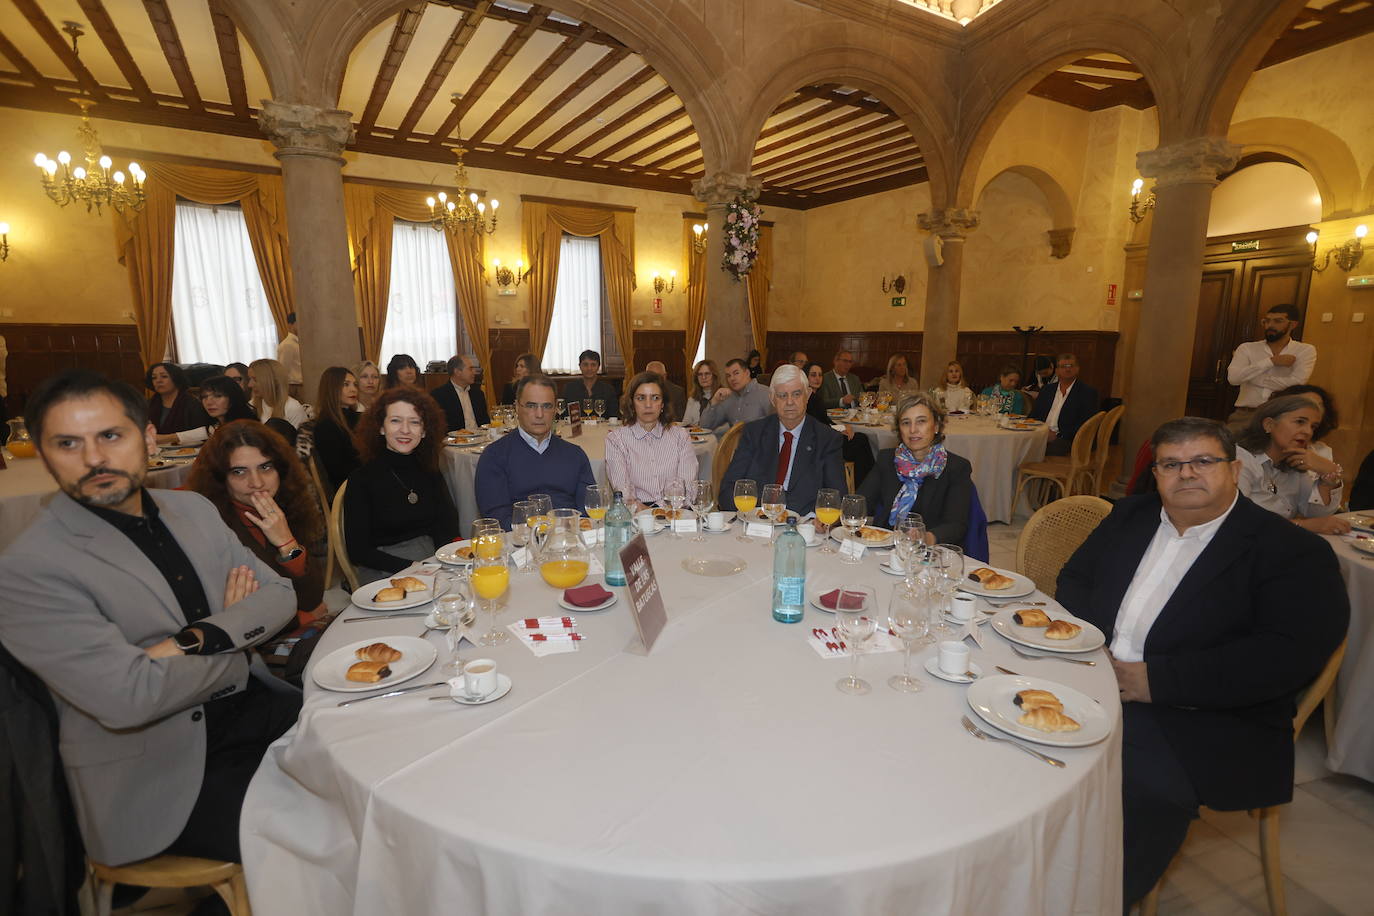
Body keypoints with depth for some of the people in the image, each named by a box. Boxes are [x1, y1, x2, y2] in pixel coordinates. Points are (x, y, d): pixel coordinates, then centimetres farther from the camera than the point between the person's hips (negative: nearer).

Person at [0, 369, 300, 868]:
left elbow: (278, 595, 3)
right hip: (159, 776, -6)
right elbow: (128, 697, -23)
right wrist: (237, 637, -8)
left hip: (253, 707, 6)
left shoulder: (193, 508, 5)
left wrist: (195, 640, -15)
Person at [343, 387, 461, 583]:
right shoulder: (361, 479, -3)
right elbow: (358, 552, -6)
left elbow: (449, 529, 5)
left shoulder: (429, 472, 10)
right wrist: (412, 567, -18)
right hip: (386, 573, -5)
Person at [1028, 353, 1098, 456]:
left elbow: (1086, 424, -4)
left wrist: (1058, 435, -14)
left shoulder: (1088, 392, 5)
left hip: (1066, 440, -4)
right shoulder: (1047, 391, 20)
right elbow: (1033, 416, 18)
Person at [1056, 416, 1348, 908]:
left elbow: (1290, 654, -15)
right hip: (1095, 684, 4)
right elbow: (1075, 578, 16)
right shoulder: (1131, 516, 14)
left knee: (1143, 791, -31)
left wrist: (1158, 679, -20)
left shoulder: (1293, 551, -3)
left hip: (1208, 724, -4)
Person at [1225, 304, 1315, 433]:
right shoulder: (1247, 348, 8)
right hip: (1245, 414, 0)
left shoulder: (1306, 350, 7)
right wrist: (1271, 361, -10)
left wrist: (1249, 376, -5)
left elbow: (1297, 382, -10)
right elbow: (1233, 377, -9)